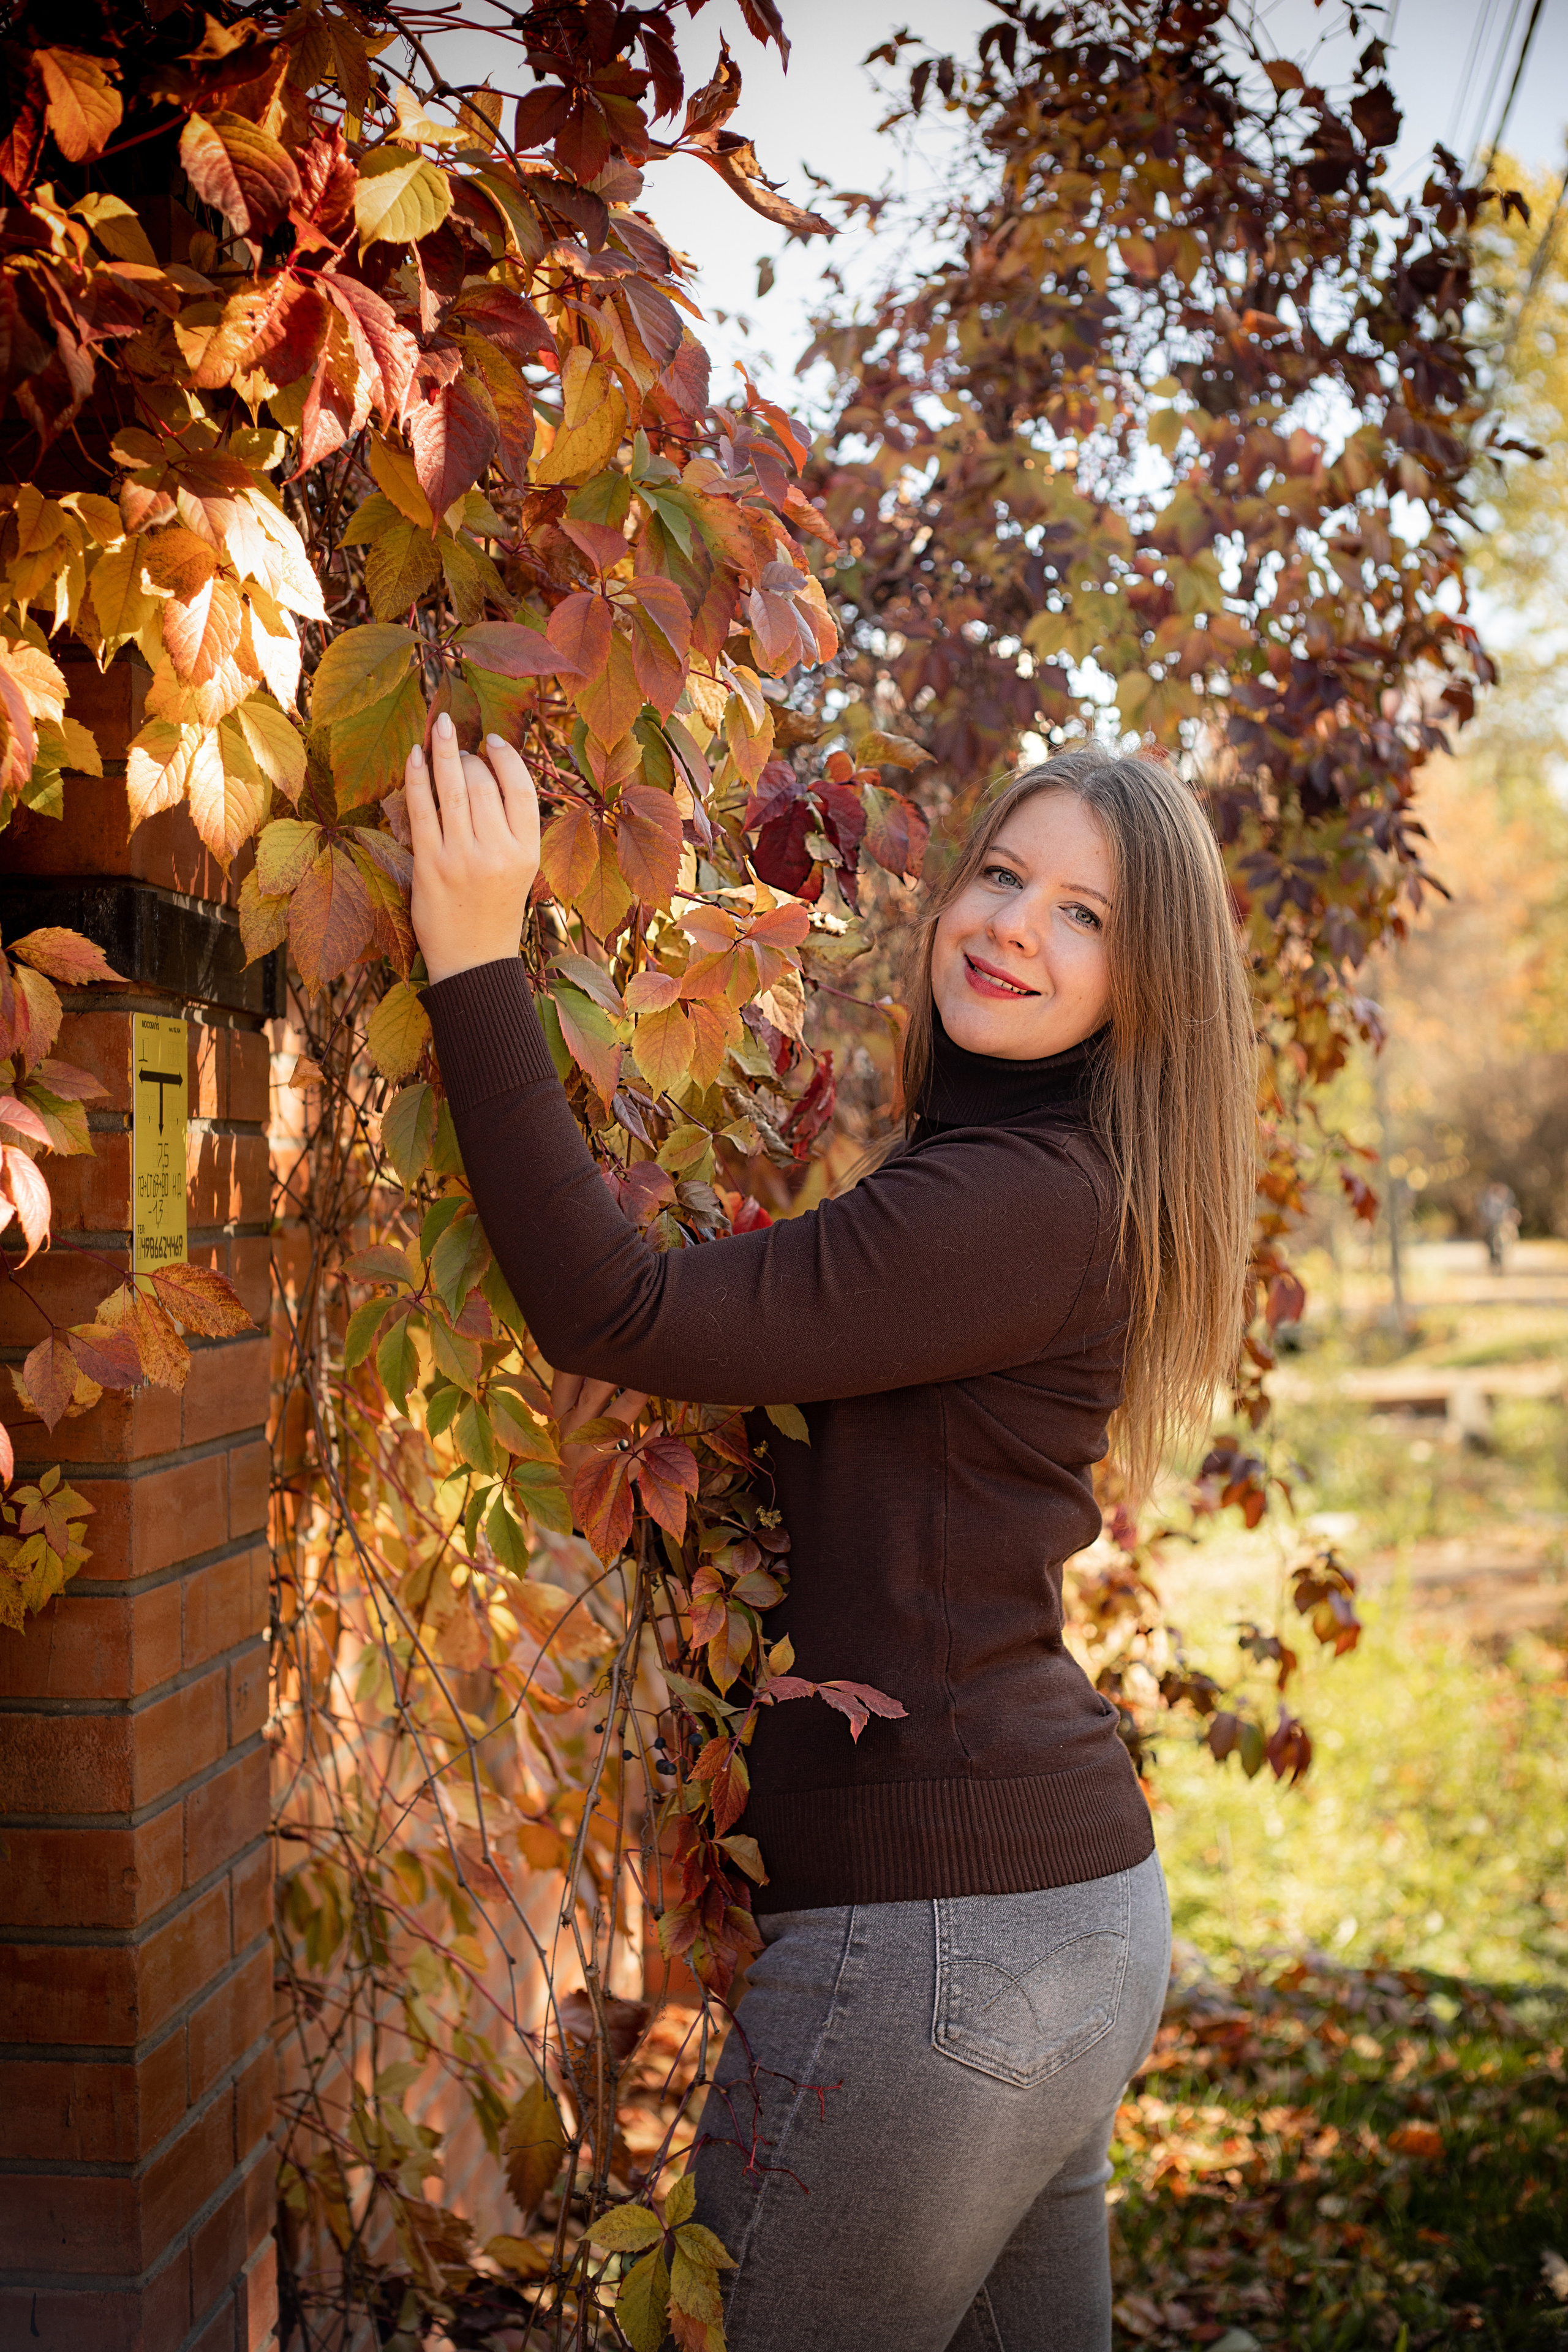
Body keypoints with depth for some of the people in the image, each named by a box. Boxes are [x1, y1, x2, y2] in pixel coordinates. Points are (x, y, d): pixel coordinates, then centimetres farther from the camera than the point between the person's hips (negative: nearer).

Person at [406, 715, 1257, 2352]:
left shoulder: (1028, 1198, -18)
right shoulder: (1048, 1184, 14)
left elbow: (612, 1316, -25)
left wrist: (475, 961, -24)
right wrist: (675, 1327, 1)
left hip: (939, 1929, -10)